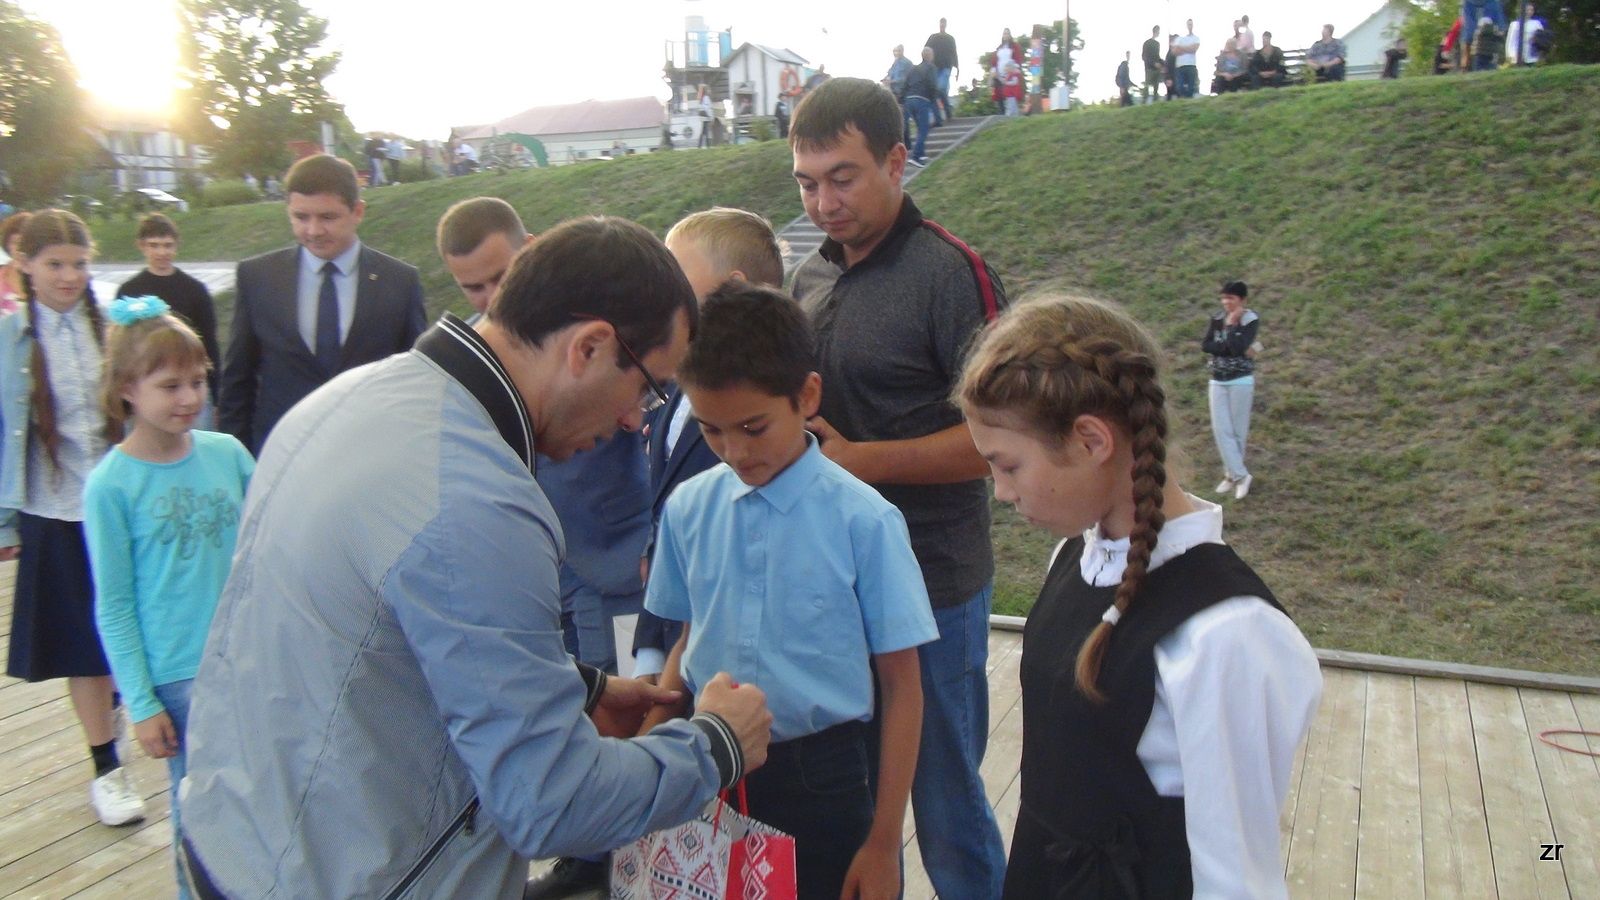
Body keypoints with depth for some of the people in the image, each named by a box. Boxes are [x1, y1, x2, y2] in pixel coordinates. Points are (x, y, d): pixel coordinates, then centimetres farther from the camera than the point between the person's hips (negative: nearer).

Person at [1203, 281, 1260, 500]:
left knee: (1238, 430, 3)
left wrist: (1231, 325, -13)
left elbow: (1238, 348, -22)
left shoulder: (1251, 320, -8)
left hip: (1241, 381, -4)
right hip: (1218, 381, 4)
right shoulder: (1216, 319, 4)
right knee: (1221, 429, -1)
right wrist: (1235, 350, -17)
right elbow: (1205, 345, -10)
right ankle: (1241, 475, 6)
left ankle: (1232, 474, 14)